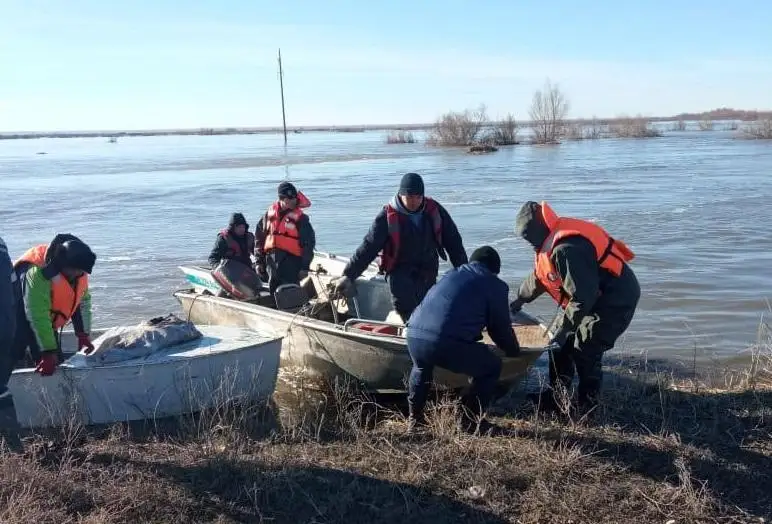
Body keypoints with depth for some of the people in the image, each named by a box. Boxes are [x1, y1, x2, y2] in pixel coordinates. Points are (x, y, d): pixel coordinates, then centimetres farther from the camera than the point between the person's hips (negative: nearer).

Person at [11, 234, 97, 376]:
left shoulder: (78, 271, -13)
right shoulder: (37, 274, -36)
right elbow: (38, 318, -36)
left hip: (47, 323, 7)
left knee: (55, 362, 1)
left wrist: (84, 336, -3)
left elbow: (83, 301, 1)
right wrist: (48, 353, -35)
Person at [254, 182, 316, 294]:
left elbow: (309, 242, -4)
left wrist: (305, 267, -7)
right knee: (273, 292, 14)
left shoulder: (300, 218, -5)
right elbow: (259, 237, 13)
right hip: (271, 260, 5)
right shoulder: (270, 213, 7)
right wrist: (259, 261, 11)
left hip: (291, 262, -5)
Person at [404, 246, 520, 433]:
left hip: (414, 336, 6)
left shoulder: (451, 274, 29)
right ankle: (470, 421, 20)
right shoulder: (495, 285, 12)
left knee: (421, 366, 39)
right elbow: (501, 327, 16)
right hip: (449, 344, -6)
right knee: (492, 367, 19)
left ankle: (414, 417, 37)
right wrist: (514, 351, 37)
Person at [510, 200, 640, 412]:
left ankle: (588, 404, 7)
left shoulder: (568, 249, -30)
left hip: (616, 298, -11)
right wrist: (520, 300, 30)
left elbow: (582, 297, -31)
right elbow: (538, 277, 21)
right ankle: (556, 392, 24)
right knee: (561, 340, 12)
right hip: (595, 296, 11)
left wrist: (564, 329, -25)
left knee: (585, 350, -10)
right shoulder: (552, 242, 3)